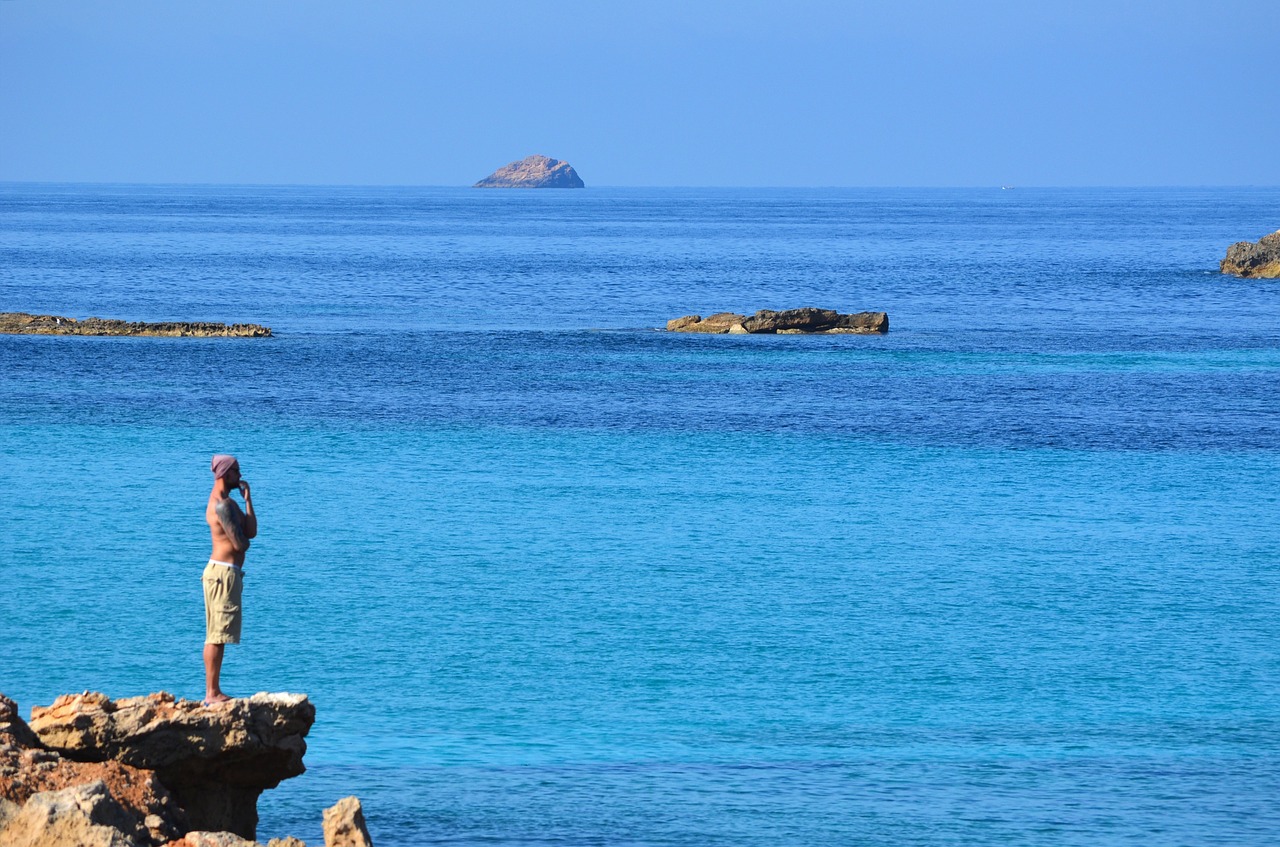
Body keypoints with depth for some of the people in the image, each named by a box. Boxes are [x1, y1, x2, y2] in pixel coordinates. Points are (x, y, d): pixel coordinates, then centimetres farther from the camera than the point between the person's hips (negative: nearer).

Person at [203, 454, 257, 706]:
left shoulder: (226, 502, 17)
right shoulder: (222, 505, -16)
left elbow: (250, 532, 8)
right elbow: (240, 543, -18)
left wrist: (247, 498, 7)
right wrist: (244, 540, 6)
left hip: (224, 572, 11)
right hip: (224, 572, -11)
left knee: (217, 636, 12)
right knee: (217, 636, -9)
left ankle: (213, 692, 16)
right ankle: (212, 693, -10)